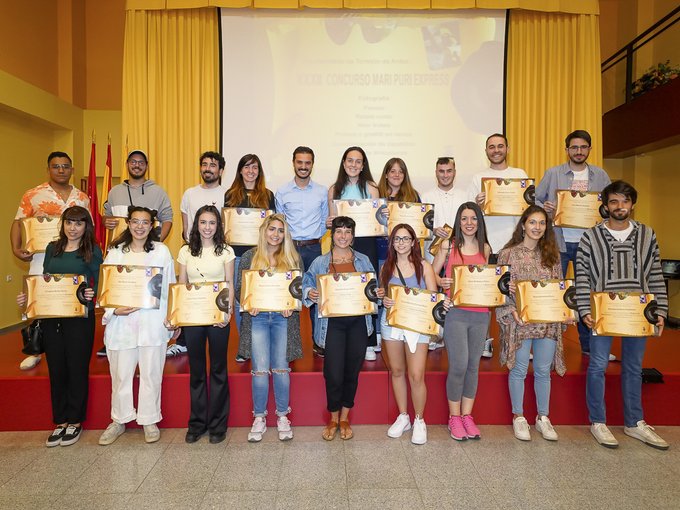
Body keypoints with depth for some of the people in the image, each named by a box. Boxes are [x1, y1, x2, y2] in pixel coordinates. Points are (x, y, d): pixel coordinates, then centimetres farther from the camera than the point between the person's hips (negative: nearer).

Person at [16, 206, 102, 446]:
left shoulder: (92, 251, -3)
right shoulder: (52, 249, 10)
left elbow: (98, 285, -6)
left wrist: (92, 295, -27)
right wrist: (27, 298, 1)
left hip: (80, 318, -4)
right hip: (51, 316, 5)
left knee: (77, 368, 5)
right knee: (56, 369, 11)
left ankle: (75, 421, 21)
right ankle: (60, 421, 25)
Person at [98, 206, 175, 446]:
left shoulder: (162, 251, 2)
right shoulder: (115, 251, 6)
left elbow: (170, 287, 5)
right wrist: (113, 310, -10)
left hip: (153, 322, -1)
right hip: (121, 322, 2)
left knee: (151, 374, 8)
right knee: (120, 374, 11)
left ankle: (150, 420, 26)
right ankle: (119, 419, 31)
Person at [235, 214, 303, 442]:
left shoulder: (293, 258, 8)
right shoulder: (249, 256, 7)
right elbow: (239, 288, 7)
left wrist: (292, 305, -10)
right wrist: (248, 304, -12)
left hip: (284, 318, 0)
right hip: (257, 317, 0)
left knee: (281, 368, 5)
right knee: (260, 370, 0)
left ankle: (283, 417, 21)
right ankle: (259, 418, 16)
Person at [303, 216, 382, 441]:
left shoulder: (363, 260, 11)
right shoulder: (320, 262, 5)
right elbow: (305, 285, 5)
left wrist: (379, 294, -7)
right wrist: (310, 294, -16)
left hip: (358, 322, 2)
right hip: (332, 323, -2)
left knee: (352, 371, 9)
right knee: (333, 374, -3)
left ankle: (344, 418, 29)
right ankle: (333, 418, 22)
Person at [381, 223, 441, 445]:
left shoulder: (424, 266, 0)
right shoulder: (386, 267, 8)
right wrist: (384, 301, -6)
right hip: (391, 323, 3)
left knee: (416, 375, -6)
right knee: (396, 372, 11)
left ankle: (419, 421, 15)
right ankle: (402, 417, 28)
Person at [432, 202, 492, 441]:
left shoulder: (485, 248, 11)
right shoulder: (448, 245, 1)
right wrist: (441, 282, -17)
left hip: (480, 313, 4)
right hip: (455, 312, -3)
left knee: (473, 366, 9)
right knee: (459, 366, -7)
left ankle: (467, 416, 23)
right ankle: (454, 417, 13)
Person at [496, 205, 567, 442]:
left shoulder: (552, 254, 10)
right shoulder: (508, 253, -2)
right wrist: (511, 311, -16)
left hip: (548, 322, 3)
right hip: (519, 321, -3)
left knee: (543, 371, 11)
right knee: (519, 370, 6)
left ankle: (543, 417, 27)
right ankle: (518, 417, 22)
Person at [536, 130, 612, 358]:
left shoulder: (600, 175, 9)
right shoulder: (552, 173, 3)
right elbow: (535, 200, 4)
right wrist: (544, 208, -16)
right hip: (558, 242, -2)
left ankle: (589, 345, 22)